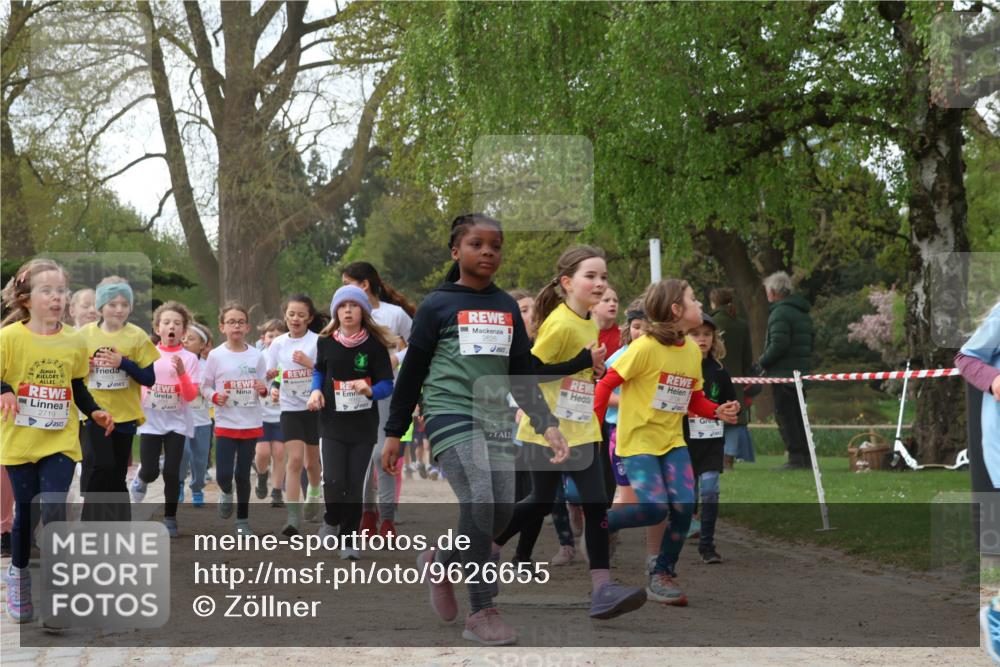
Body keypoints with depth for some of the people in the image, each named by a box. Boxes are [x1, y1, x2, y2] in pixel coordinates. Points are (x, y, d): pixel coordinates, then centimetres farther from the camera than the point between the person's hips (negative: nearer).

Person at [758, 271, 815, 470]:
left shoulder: (780, 313, -13)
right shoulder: (803, 313, 18)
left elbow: (778, 345, -21)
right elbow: (811, 341, 21)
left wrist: (762, 362, -8)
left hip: (783, 373, -9)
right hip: (802, 372, 9)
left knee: (785, 416, -6)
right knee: (798, 415, 14)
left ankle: (796, 457, -11)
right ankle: (806, 457, 14)